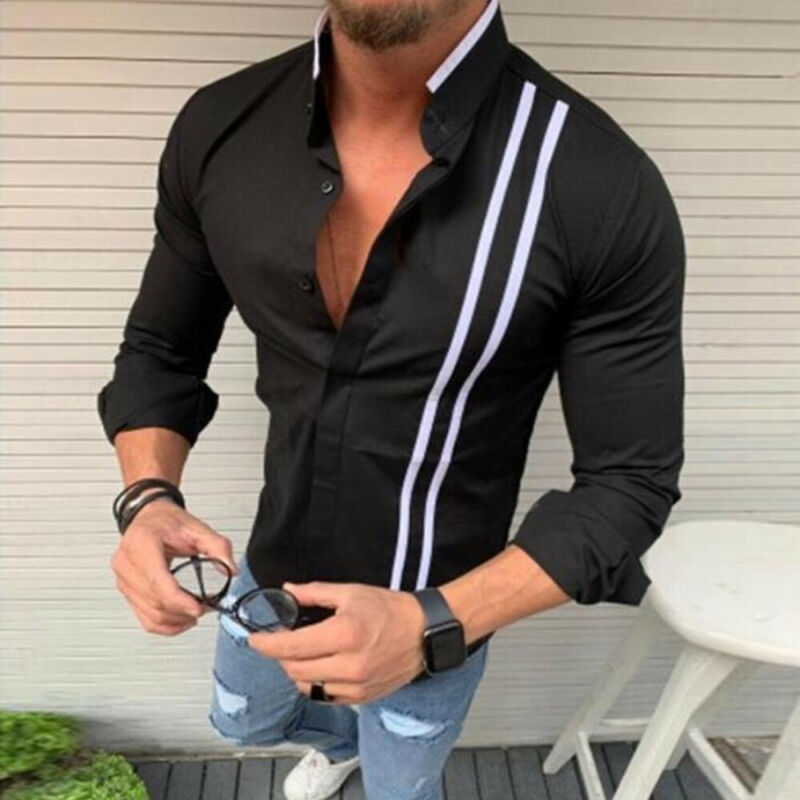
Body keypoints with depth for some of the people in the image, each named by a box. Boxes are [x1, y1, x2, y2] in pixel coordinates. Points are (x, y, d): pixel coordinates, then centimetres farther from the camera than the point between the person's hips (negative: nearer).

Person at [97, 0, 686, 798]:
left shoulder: (604, 186, -29)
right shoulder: (218, 127, -16)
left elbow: (629, 482, -20)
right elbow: (159, 351, -1)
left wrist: (433, 624, -31)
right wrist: (149, 499, -21)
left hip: (440, 613, -4)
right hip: (271, 574, 5)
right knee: (244, 719, 35)